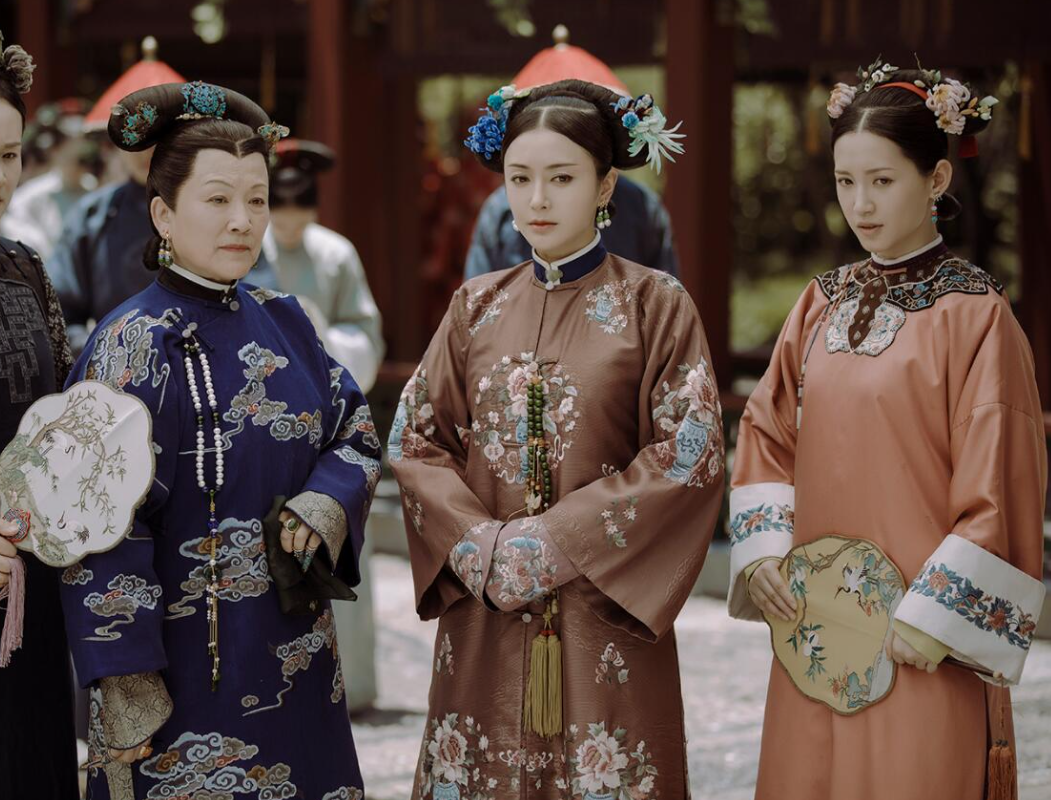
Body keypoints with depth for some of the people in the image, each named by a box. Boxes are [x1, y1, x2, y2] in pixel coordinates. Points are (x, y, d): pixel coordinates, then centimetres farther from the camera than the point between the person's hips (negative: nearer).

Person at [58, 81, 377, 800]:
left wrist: (323, 506, -9)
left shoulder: (283, 322, 7)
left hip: (295, 654, 6)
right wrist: (126, 684, -19)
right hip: (188, 656, -6)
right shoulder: (134, 344, -12)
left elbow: (356, 430, 13)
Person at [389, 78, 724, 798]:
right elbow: (417, 440, 6)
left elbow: (689, 455, -9)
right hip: (484, 615, 3)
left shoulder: (656, 305, -2)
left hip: (605, 614, -3)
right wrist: (479, 545, -11)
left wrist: (554, 542, -14)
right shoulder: (478, 308, 9)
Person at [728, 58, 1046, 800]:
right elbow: (767, 432, 14)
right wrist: (762, 549, -1)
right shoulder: (824, 304, 9)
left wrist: (936, 613, -14)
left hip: (918, 642, -5)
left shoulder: (974, 313, -9)